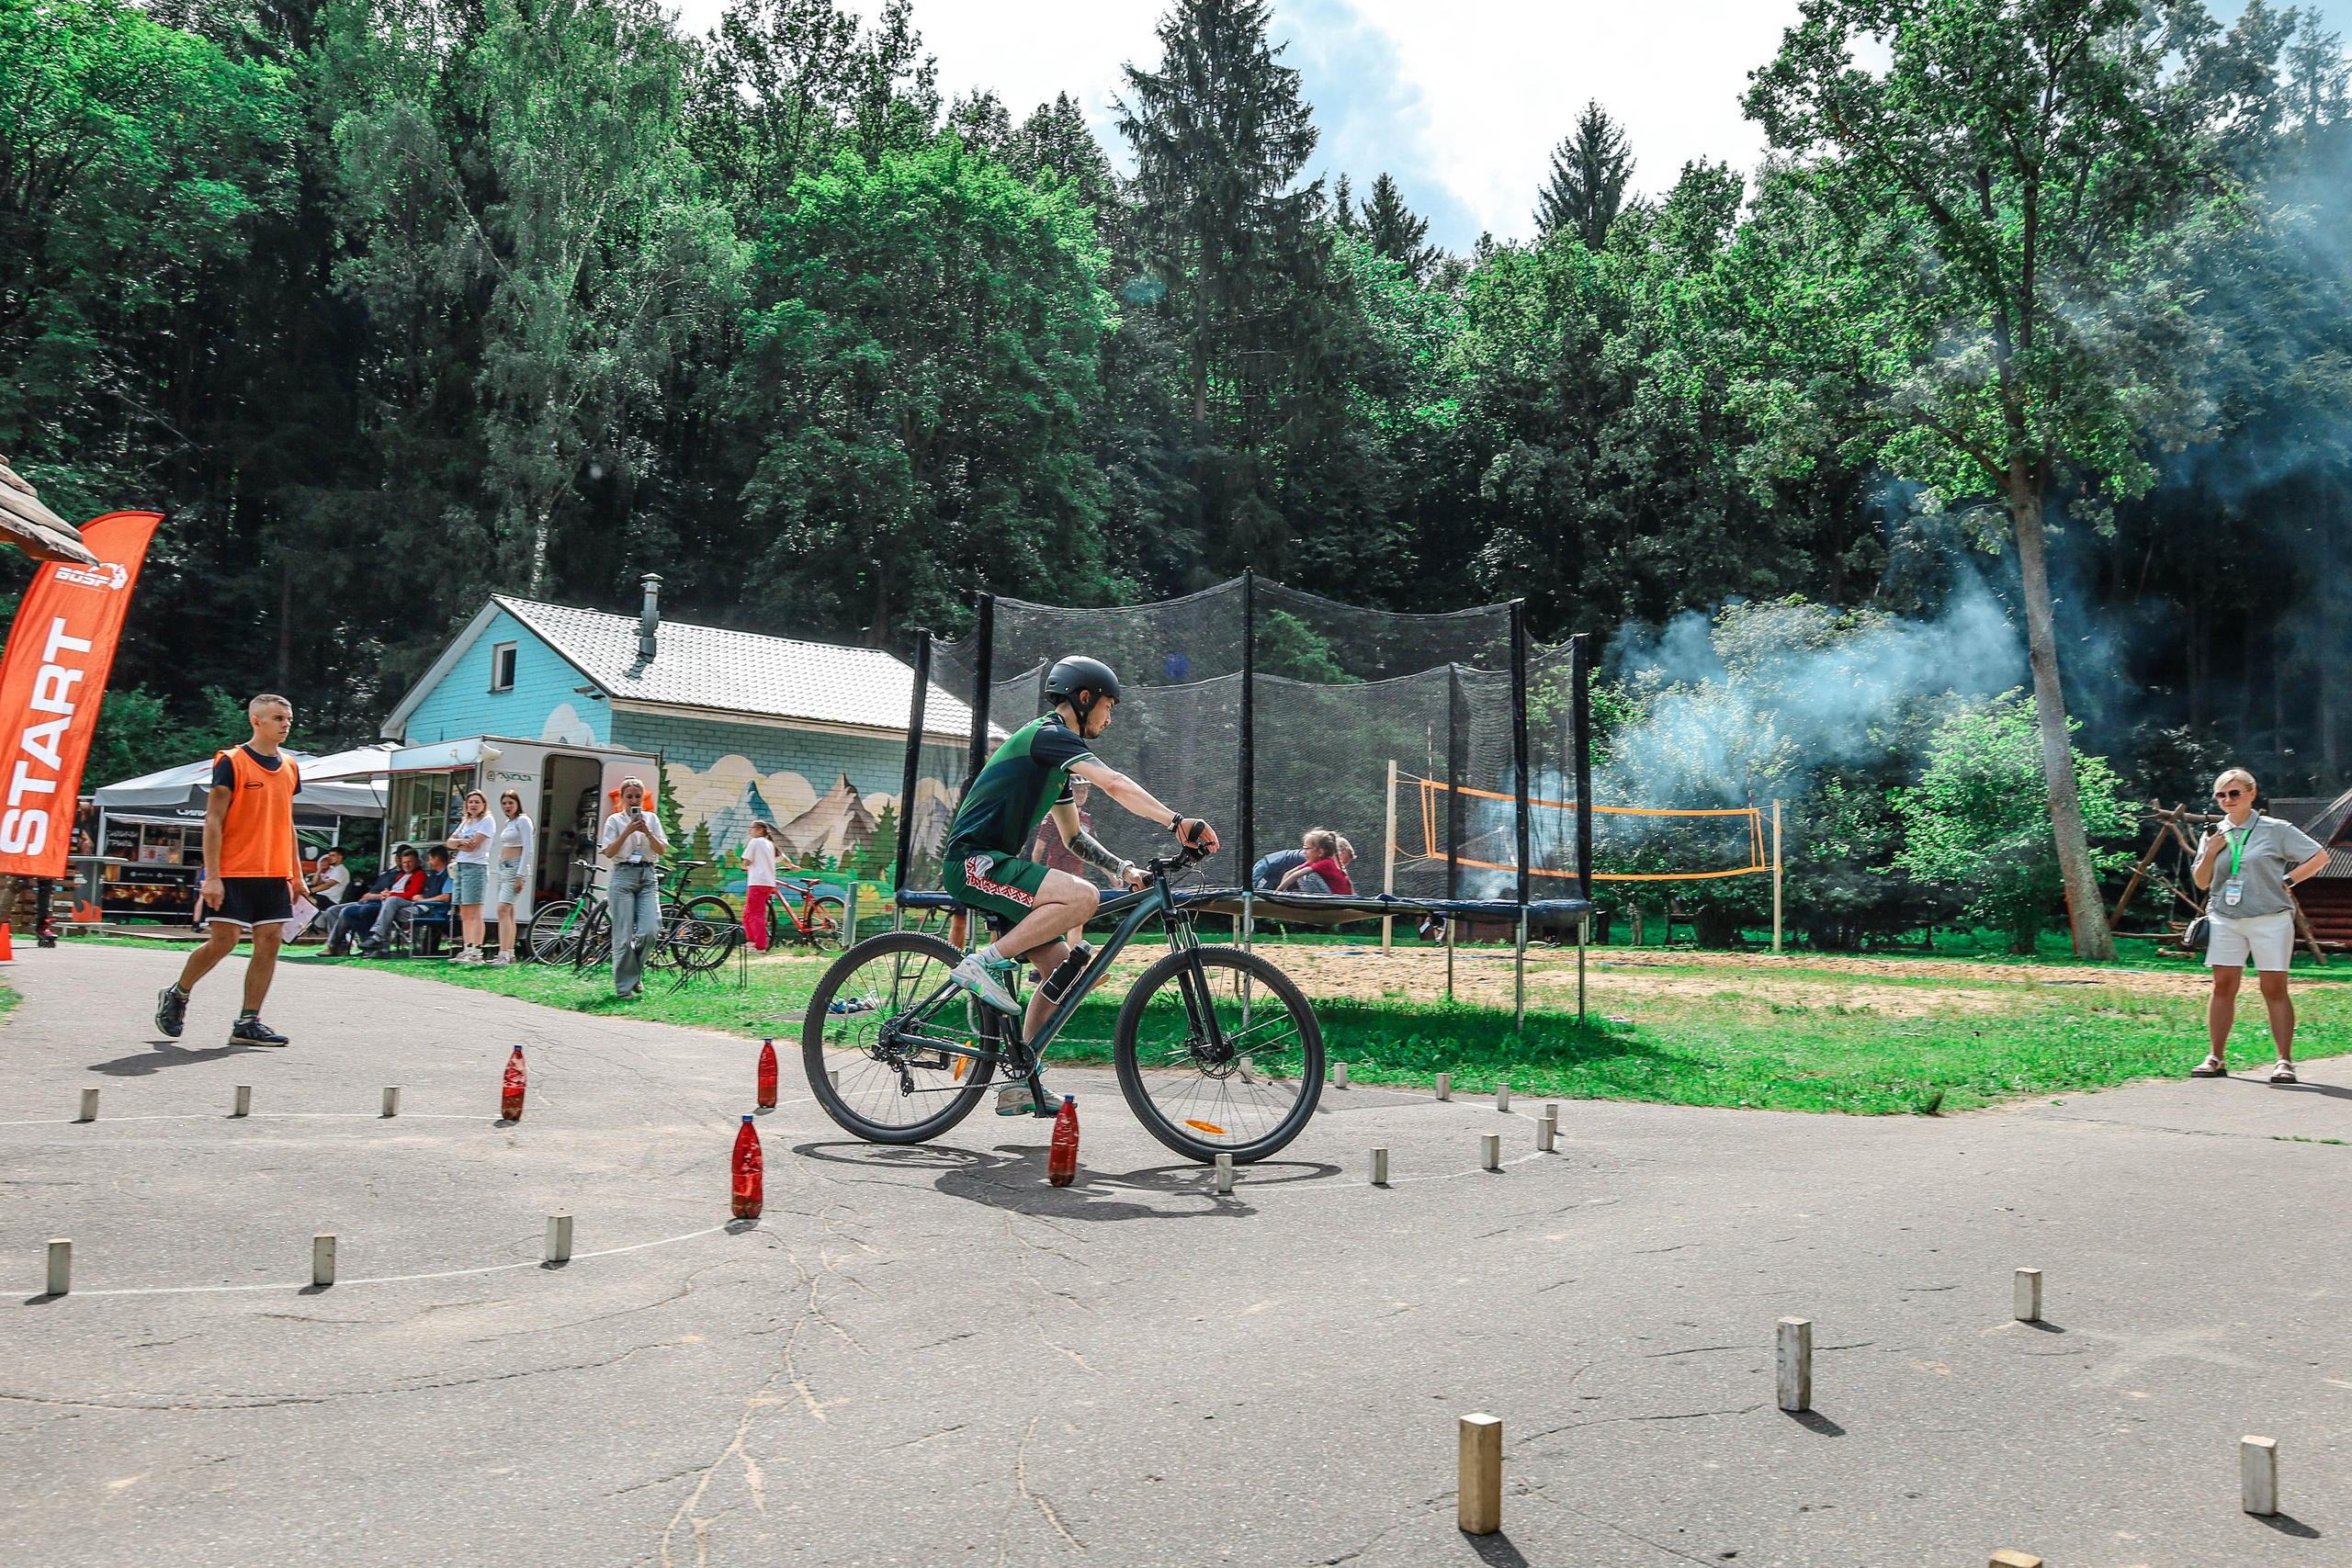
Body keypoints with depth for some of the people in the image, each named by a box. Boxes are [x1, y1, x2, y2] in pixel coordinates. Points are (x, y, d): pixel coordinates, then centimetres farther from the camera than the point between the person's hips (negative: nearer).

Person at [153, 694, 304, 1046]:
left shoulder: (290, 767, 13)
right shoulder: (231, 762, -5)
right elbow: (213, 821, -8)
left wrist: (296, 873, 16)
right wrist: (212, 876, -14)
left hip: (275, 874, 6)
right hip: (233, 873, -6)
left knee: (270, 941, -1)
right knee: (223, 941, -6)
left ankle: (248, 1023, 3)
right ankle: (176, 996, 21)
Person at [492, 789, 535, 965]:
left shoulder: (522, 821, -7)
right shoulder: (506, 823, 18)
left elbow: (527, 850, -14)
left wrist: (520, 876, -20)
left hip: (515, 867, -9)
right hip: (503, 868, 9)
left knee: (503, 909, -17)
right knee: (509, 913, 8)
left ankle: (504, 955, -22)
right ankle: (510, 953, 11)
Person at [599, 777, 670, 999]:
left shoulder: (651, 818, 13)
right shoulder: (615, 820, 6)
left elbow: (662, 850, 6)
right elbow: (609, 852, -3)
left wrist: (648, 833, -10)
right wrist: (627, 832, -13)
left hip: (648, 876, 2)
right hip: (623, 875, -2)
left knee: (650, 929, -12)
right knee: (624, 935, -4)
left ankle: (635, 972, 13)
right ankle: (625, 987, 4)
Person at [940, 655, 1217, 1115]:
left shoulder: (1057, 754, 22)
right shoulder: (1050, 735, -9)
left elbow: (1073, 835, 25)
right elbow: (1115, 785, -24)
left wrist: (1123, 868, 12)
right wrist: (1178, 822, -30)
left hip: (991, 865, 10)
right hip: (973, 861, -10)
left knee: (1062, 967, 5)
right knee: (1082, 896, -29)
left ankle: (1020, 1083, 10)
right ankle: (986, 964, -18)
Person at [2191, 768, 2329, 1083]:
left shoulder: (2276, 830, 1)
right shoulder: (2214, 834, 11)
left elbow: (2320, 857, 4)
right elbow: (2201, 882, 12)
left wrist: (2287, 881, -4)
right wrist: (2209, 854, -4)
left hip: (2270, 918, -3)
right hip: (2225, 919, 3)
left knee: (2274, 989, -2)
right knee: (2223, 986, 0)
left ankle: (2285, 1062, 3)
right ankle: (2216, 1059, 4)